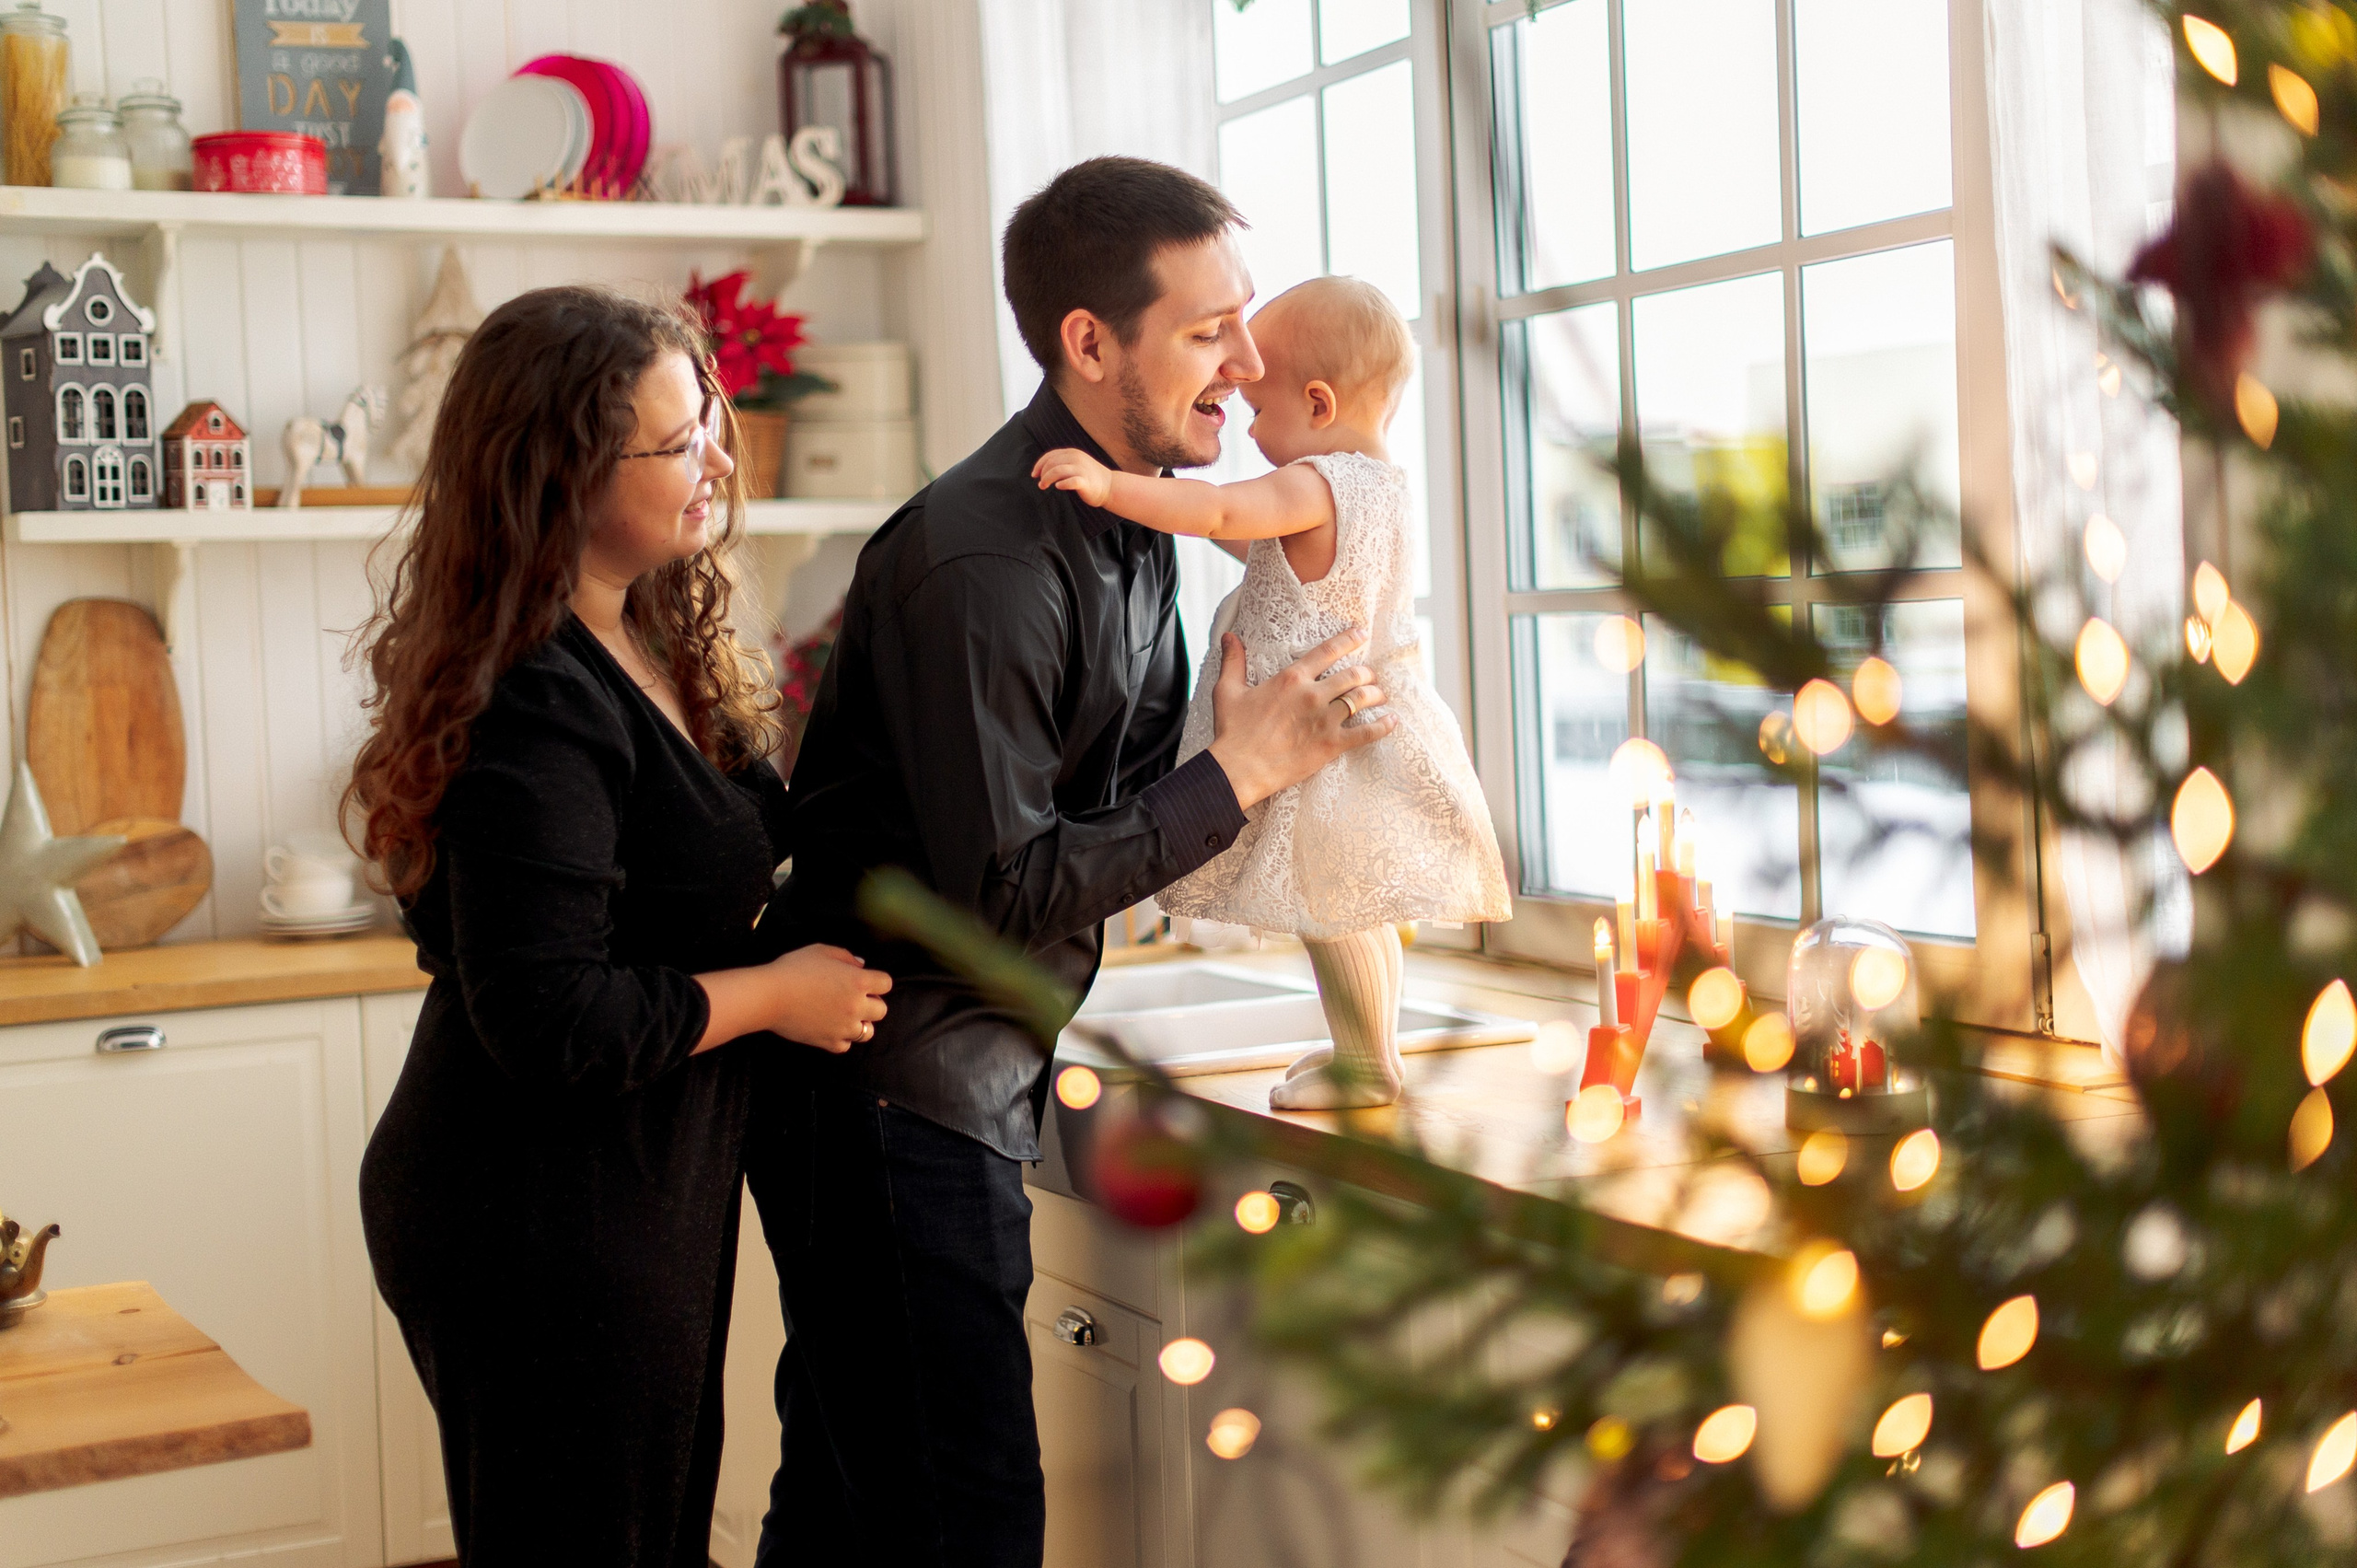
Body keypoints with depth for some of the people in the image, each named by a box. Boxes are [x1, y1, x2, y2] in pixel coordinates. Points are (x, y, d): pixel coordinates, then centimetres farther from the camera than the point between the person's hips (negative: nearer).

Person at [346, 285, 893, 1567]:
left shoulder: (649, 645, 7)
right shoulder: (535, 710, -23)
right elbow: (554, 1020, -27)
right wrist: (777, 995, -16)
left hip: (642, 1205, 10)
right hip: (541, 1233, -9)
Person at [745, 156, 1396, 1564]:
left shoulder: (1133, 522, 9)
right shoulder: (983, 562, -23)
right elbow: (1001, 895, -23)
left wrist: (1274, 739, 2)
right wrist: (1240, 772, -18)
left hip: (971, 1079, 9)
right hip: (892, 1093, -9)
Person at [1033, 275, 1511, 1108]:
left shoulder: (1316, 485, -20)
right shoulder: (1381, 480, 9)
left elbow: (1223, 513, -37)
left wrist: (1113, 485, -42)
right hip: (1365, 714, 10)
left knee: (1332, 906, 1)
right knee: (1352, 906, 20)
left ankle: (1369, 1065, 11)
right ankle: (1366, 1045, 32)